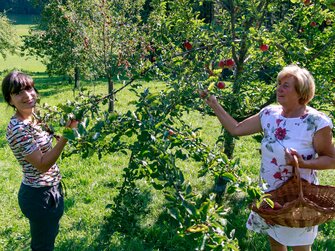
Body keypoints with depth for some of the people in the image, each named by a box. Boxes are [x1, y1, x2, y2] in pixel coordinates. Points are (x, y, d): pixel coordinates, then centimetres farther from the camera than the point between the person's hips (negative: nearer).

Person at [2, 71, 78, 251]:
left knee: (50, 236, 27)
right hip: (39, 195, -9)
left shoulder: (33, 118, 1)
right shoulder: (18, 128, -26)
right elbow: (42, 165, -27)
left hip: (51, 190, 9)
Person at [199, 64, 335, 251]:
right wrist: (213, 103, 0)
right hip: (270, 193, 5)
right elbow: (236, 129, 4)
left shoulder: (317, 122, -19)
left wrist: (304, 163, -29)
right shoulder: (269, 114, -3)